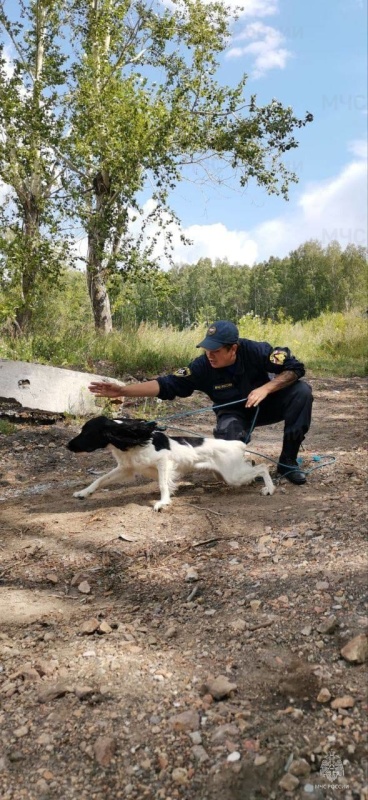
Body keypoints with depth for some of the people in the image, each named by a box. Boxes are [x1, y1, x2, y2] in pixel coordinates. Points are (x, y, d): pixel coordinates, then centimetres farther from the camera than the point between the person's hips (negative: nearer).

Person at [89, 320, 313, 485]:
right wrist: (122, 391, -34)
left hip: (267, 404, 1)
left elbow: (296, 368, -23)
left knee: (301, 391, -27)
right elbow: (166, 385, -25)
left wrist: (265, 388, -36)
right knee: (229, 437, -36)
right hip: (235, 413, -1)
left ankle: (288, 462, -12)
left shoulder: (255, 351, -28)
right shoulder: (203, 367, -25)